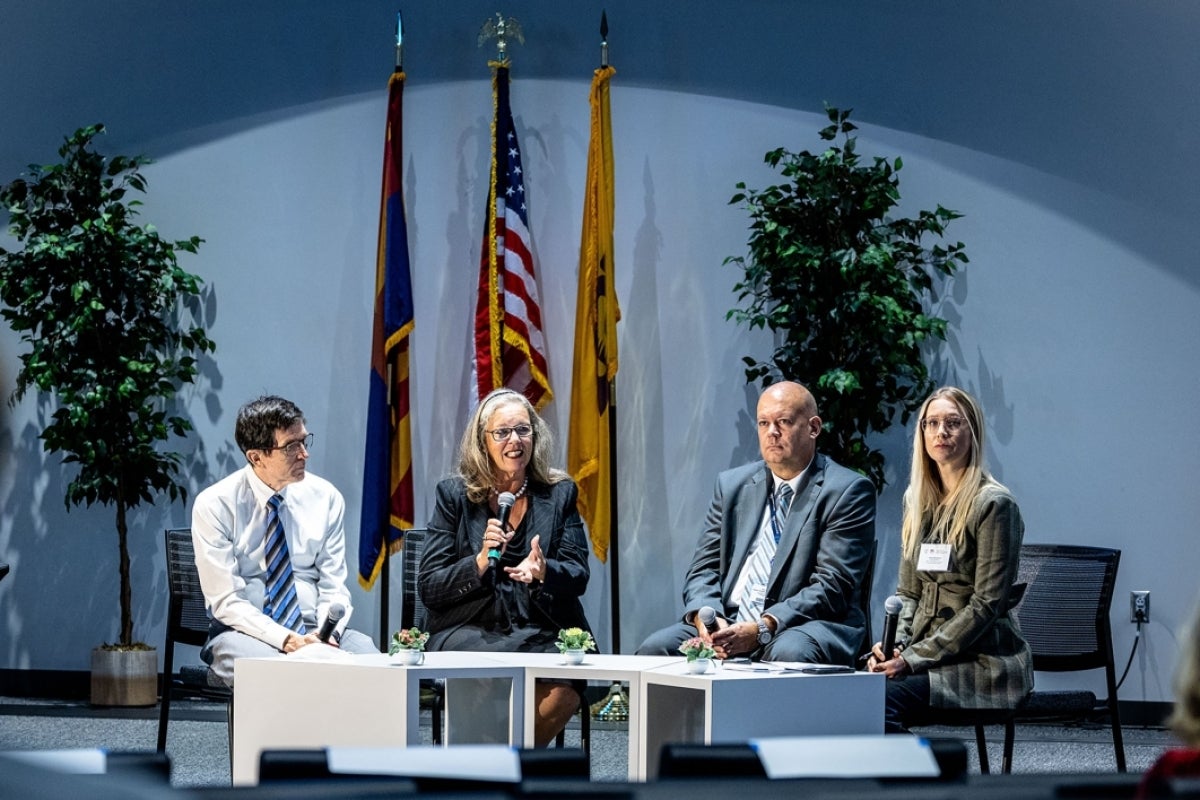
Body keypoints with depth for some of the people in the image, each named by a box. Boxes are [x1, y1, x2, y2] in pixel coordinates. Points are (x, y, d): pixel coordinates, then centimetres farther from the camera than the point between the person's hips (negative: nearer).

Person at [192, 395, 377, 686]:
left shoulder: (325, 497, 5)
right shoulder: (215, 505, -5)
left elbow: (333, 586, 5)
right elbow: (226, 601, -10)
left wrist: (327, 633, -17)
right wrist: (285, 639, -24)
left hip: (313, 631, 4)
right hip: (246, 631, -4)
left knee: (365, 650, -29)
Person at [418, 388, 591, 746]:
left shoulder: (559, 494, 13)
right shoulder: (455, 495, 8)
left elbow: (578, 575, 6)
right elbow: (428, 589, 2)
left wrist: (543, 572, -17)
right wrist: (481, 562, -16)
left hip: (541, 632, 2)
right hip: (467, 632, -2)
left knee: (565, 680, -31)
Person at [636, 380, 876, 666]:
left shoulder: (848, 492, -1)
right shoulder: (732, 485, 17)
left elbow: (833, 586, -10)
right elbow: (704, 570, 13)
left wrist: (762, 629, -22)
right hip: (728, 624, 5)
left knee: (789, 652, -39)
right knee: (655, 649, -21)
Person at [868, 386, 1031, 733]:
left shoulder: (993, 504, -8)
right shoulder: (918, 501, 15)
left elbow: (986, 605, -13)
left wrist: (914, 657, -17)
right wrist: (893, 645, -4)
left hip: (984, 660, -6)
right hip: (926, 652, 6)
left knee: (880, 698, -32)